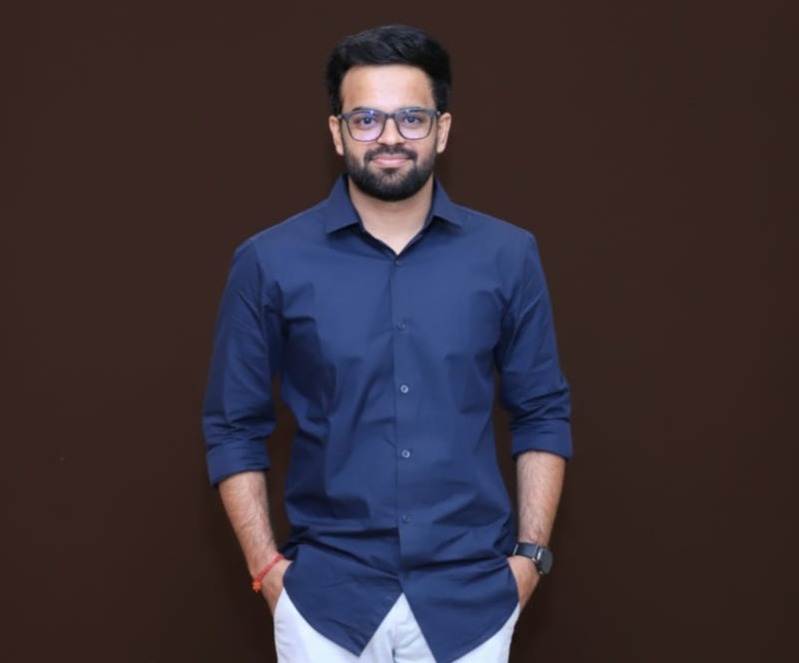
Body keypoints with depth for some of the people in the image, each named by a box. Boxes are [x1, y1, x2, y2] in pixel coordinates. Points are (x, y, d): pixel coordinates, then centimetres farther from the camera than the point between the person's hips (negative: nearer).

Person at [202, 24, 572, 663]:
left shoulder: (507, 257, -1)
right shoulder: (271, 263, -4)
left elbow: (544, 414, 5)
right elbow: (235, 428, 2)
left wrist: (530, 553, -1)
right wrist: (267, 568, -4)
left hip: (471, 595, 1)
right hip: (325, 594, -1)